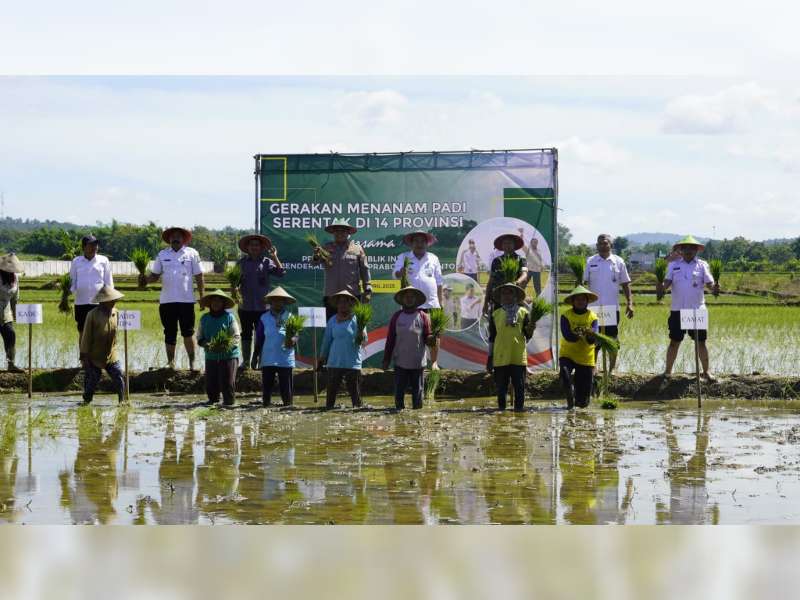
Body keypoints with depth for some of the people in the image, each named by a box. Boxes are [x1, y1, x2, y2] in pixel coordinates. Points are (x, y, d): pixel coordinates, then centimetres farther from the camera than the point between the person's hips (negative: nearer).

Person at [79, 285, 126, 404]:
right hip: (94, 357, -4)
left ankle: (122, 400, 7)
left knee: (119, 378, -3)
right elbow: (86, 336, -11)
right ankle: (86, 400, 22)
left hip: (111, 356, 4)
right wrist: (84, 356, -10)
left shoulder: (115, 313, -1)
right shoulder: (92, 315, -16)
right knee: (92, 380, 5)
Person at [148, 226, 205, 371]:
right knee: (169, 334, 10)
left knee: (188, 332, 0)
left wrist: (202, 296, -1)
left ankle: (192, 362, 9)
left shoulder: (192, 253, 3)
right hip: (166, 300, 2)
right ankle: (170, 362, 19)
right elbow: (155, 275, 10)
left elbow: (199, 276, 4)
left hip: (186, 300, -2)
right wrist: (145, 280, -11)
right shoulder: (162, 255, 9)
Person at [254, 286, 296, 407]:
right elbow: (259, 339, 11)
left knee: (286, 388, -1)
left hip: (285, 359, -2)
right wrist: (256, 356, 9)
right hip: (267, 360, 2)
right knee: (266, 387, 5)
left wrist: (293, 340, -23)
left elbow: (296, 335, 1)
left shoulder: (290, 317, 3)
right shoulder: (264, 318, 8)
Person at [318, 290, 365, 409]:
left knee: (355, 394, 0)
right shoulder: (333, 321, 7)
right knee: (331, 393, 3)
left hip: (353, 363, -1)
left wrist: (361, 334, -25)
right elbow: (326, 341, 14)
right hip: (334, 363, 2)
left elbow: (364, 341, -4)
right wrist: (321, 359, 15)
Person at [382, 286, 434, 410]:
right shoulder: (396, 317, 6)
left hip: (418, 363, -1)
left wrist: (432, 339, -21)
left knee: (417, 391, 4)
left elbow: (427, 339, 3)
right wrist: (386, 360, 5)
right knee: (399, 391, 1)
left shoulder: (423, 317, 3)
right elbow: (390, 340, 8)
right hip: (400, 362, 1)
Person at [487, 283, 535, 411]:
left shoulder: (523, 312, 6)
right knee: (501, 387, 5)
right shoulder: (496, 314, 10)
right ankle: (501, 408, 13)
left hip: (518, 357, -1)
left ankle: (519, 408, 8)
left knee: (519, 387, 0)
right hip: (500, 358, 1)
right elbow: (492, 338, 13)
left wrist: (530, 329, -20)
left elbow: (528, 335, 3)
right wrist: (490, 358, 11)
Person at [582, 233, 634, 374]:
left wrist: (629, 303, -1)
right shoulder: (590, 261, 2)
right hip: (593, 307, 0)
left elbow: (625, 284, 6)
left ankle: (611, 370, 15)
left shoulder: (618, 262, 2)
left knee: (612, 339, 6)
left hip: (612, 308, 0)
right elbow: (584, 282, 1)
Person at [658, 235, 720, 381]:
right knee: (674, 341, 6)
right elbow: (667, 281, -5)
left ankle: (706, 371, 15)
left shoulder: (702, 265, 3)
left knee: (701, 341, 5)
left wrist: (714, 288, -26)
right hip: (677, 309, 0)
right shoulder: (673, 265, 5)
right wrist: (662, 287, -27)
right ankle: (667, 371, 15)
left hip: (697, 309, 0)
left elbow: (709, 283, -4)